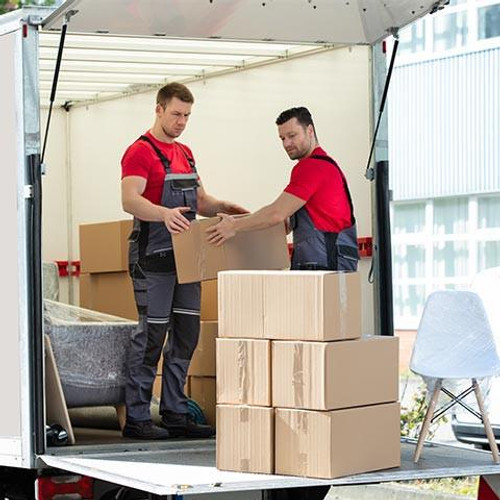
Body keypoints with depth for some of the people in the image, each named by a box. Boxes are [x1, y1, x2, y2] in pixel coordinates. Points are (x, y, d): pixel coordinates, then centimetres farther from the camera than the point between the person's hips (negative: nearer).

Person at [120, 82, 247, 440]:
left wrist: (224, 208, 4)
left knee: (185, 336, 8)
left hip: (185, 256, 8)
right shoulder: (140, 152, -9)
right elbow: (130, 200, -22)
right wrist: (164, 213, -40)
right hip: (154, 258, -8)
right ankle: (137, 418, -2)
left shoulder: (185, 153, 17)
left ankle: (175, 414, 15)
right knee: (151, 336, -7)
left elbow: (199, 200, 24)